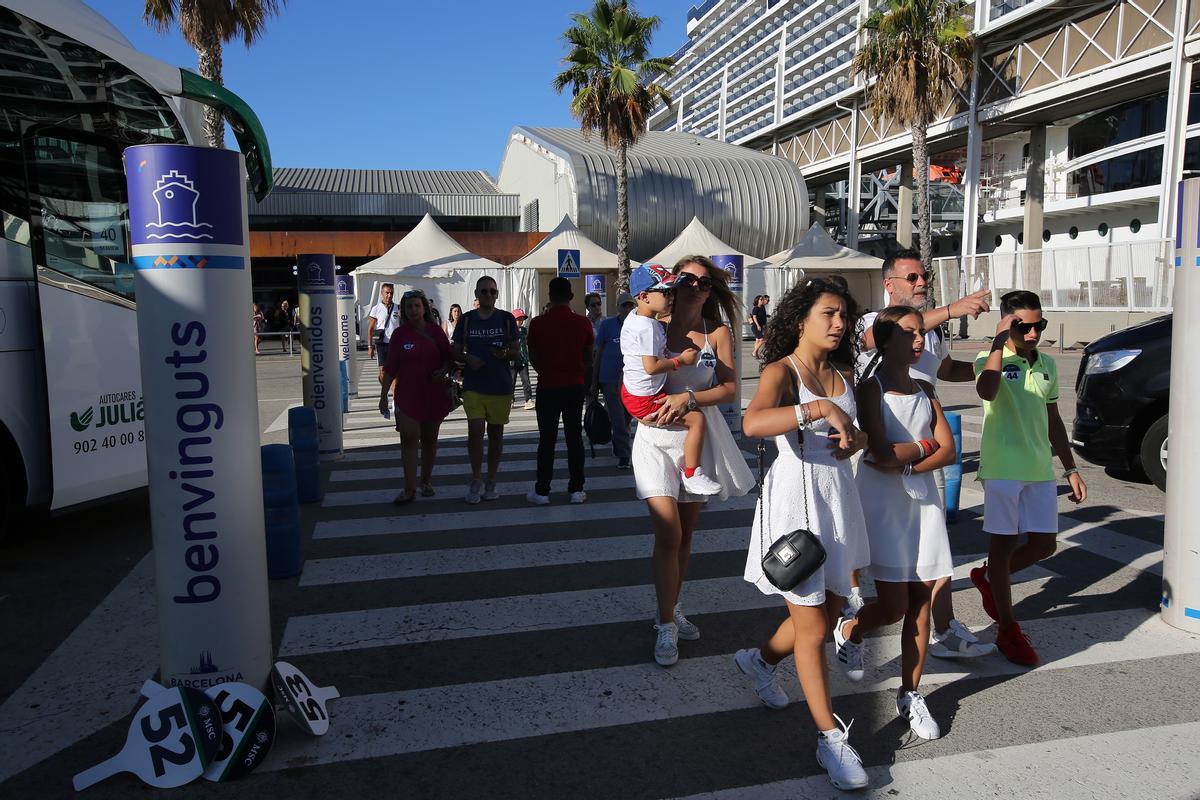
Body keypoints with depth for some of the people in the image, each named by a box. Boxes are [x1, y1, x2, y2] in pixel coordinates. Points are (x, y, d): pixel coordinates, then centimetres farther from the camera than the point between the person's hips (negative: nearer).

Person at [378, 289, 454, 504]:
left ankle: (426, 481, 25)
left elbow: (449, 358, 9)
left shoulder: (435, 331, 2)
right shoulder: (399, 334, 0)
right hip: (407, 393, -1)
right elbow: (390, 367, 2)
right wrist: (383, 395, 1)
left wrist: (443, 371, -12)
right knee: (409, 438, -8)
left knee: (429, 438, 10)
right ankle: (409, 489, -6)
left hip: (434, 392, 2)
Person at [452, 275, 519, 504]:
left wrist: (505, 353, -16)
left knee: (495, 433, 7)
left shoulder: (506, 319, 3)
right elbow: (456, 352, 8)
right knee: (475, 430, -10)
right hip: (473, 385, 0)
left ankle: (491, 483, 19)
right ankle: (476, 481, 7)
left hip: (501, 385, 1)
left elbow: (516, 352, 6)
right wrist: (469, 359, -12)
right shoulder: (466, 319, 4)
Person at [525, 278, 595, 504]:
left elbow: (533, 358, 2)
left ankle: (541, 491, 9)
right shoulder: (583, 323, -4)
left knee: (547, 440, 6)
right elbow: (589, 358, 4)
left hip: (547, 386, -1)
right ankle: (576, 489, 12)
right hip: (574, 386, 1)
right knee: (574, 437, 9)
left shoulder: (538, 323, -8)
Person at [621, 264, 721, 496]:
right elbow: (651, 366, -31)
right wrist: (681, 360, -21)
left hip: (631, 391, 11)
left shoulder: (634, 317, 6)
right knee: (697, 418, -13)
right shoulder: (649, 328, -25)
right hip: (646, 399, -11)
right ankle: (692, 475, -8)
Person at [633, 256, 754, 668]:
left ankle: (671, 608, 30)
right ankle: (666, 626, 1)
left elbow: (729, 387, -5)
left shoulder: (717, 333, 1)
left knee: (685, 533, 12)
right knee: (668, 532, -10)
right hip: (657, 436, -2)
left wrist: (688, 398, -19)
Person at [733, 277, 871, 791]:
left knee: (828, 612, 18)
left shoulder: (841, 377, 10)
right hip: (796, 496, -7)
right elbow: (753, 424, -33)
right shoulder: (781, 371, -12)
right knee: (812, 629, 3)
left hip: (838, 496, 8)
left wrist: (857, 439, -6)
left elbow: (859, 431, 17)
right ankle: (830, 738, 17)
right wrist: (821, 409, -37)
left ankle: (761, 660, 43)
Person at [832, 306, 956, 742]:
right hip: (883, 504, -5)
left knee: (921, 604, 6)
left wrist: (902, 461, -14)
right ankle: (849, 631, 26)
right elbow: (882, 455, -17)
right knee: (893, 608, -6)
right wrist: (924, 446, -4)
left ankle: (910, 695, 19)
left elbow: (948, 451, 1)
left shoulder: (925, 391, 11)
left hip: (924, 502, 6)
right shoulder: (871, 389, -6)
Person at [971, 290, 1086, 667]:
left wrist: (1071, 469, 18)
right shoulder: (991, 360, -8)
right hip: (1003, 468, -6)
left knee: (1043, 544, 9)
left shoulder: (1047, 364, 12)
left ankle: (988, 577, 35)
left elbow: (1053, 420, 20)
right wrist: (999, 340, -25)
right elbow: (986, 391, -33)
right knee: (1003, 544, 2)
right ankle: (1009, 631, 13)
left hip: (1040, 469, 6)